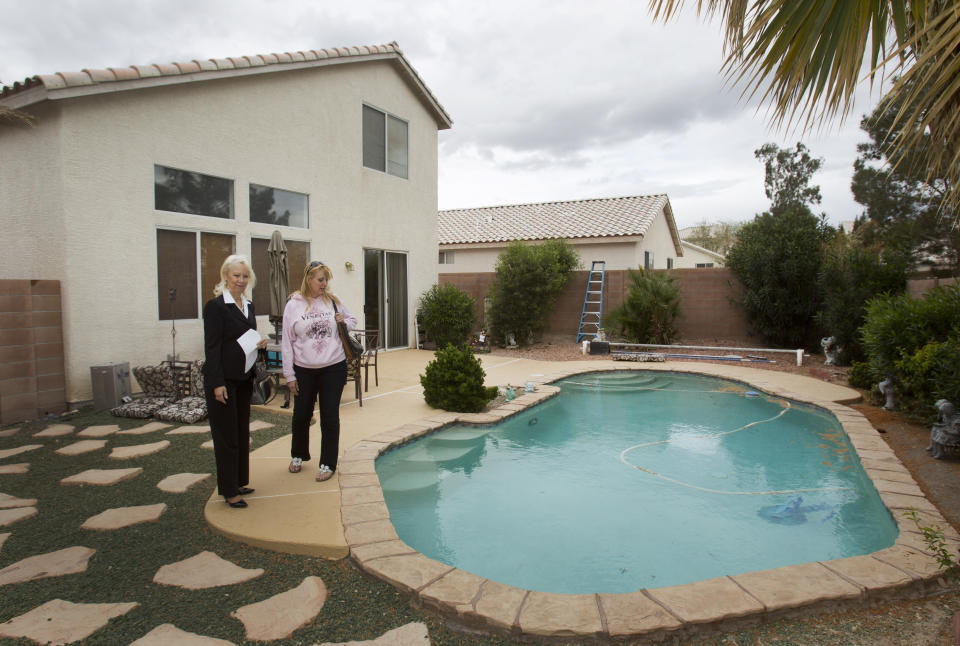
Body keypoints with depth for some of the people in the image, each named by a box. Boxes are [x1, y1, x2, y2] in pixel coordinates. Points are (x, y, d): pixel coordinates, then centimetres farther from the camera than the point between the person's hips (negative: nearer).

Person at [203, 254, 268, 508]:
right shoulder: (216, 306, -12)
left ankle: (239, 482, 28)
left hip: (243, 378, 8)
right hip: (223, 379, -8)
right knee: (226, 435, 1)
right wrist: (217, 384, -18)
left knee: (242, 432, 15)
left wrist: (259, 343, -1)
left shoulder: (248, 305, 11)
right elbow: (212, 346, -15)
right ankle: (228, 490, 13)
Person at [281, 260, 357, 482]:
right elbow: (287, 341, -2)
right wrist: (289, 374, -3)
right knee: (301, 415, 13)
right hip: (304, 370, 0)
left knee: (330, 417, 3)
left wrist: (344, 323, -7)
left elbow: (353, 320, 17)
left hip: (333, 368, 0)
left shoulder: (333, 301, 1)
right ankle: (298, 455, 38)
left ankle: (328, 464, 17)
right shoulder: (294, 304, -4)